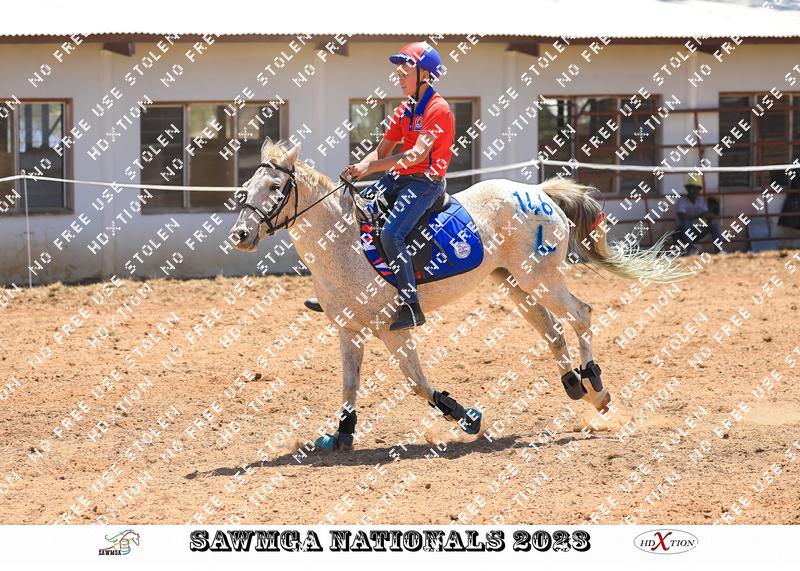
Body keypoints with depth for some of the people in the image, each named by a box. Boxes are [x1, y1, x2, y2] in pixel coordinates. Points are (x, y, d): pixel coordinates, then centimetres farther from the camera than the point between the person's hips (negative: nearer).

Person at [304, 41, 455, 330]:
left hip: (425, 181, -9)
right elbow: (382, 151, 14)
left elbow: (418, 154, -24)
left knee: (390, 234, -28)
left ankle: (411, 307, -23)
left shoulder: (438, 109, -14)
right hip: (397, 178, 9)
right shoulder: (404, 111, 15)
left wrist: (370, 166, -27)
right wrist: (358, 170, -6)